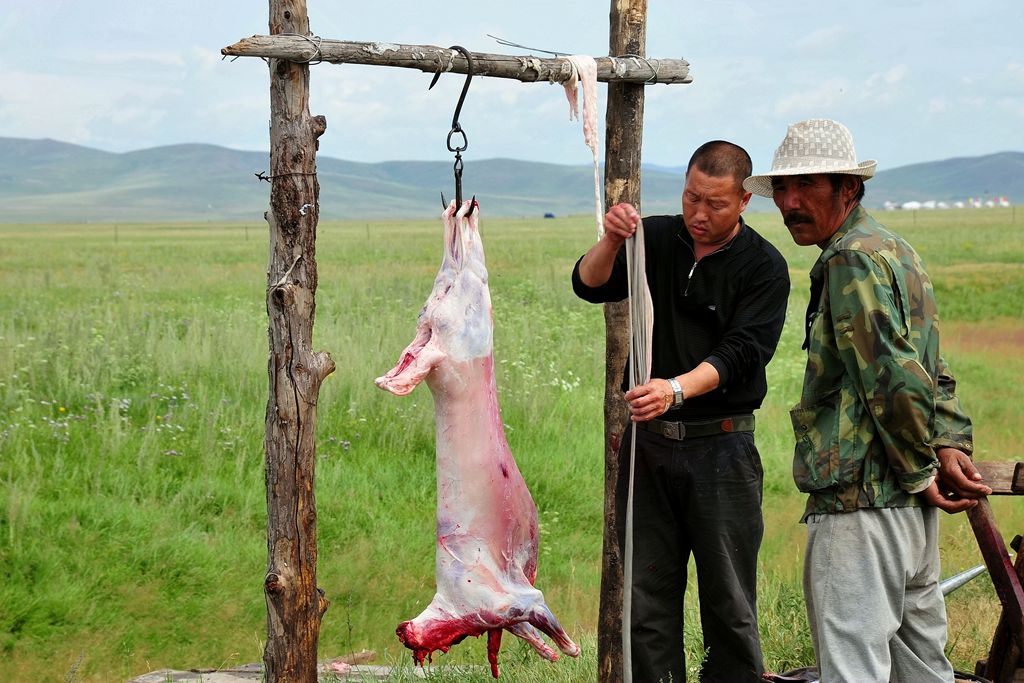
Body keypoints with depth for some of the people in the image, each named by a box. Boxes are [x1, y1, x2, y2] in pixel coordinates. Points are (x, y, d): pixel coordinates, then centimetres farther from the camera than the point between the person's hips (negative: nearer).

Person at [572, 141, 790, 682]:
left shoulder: (763, 267, -5)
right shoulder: (657, 240, 7)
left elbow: (738, 353, -16)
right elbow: (590, 286, -4)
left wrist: (677, 389, -33)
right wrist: (611, 241, -25)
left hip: (720, 448, -3)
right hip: (647, 440, 3)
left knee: (729, 602, 2)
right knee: (647, 597, 7)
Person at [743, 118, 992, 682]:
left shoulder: (852, 261, -15)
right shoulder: (893, 250, 18)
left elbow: (897, 382, -21)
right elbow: (932, 372, 17)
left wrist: (920, 473, -10)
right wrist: (950, 446, 4)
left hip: (859, 503, -10)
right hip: (912, 508, 10)